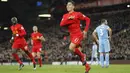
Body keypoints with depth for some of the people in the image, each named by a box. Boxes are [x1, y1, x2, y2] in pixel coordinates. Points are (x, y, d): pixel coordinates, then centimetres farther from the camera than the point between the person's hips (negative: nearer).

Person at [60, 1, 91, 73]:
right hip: (72, 36, 6)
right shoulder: (65, 16, 8)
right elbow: (61, 24, -7)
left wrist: (85, 31, -7)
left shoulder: (77, 14, -7)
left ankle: (82, 56, -1)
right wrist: (68, 19, -18)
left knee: (71, 47, -26)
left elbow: (87, 19, -2)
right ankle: (87, 66, 20)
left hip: (78, 34, -6)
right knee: (79, 51, 8)